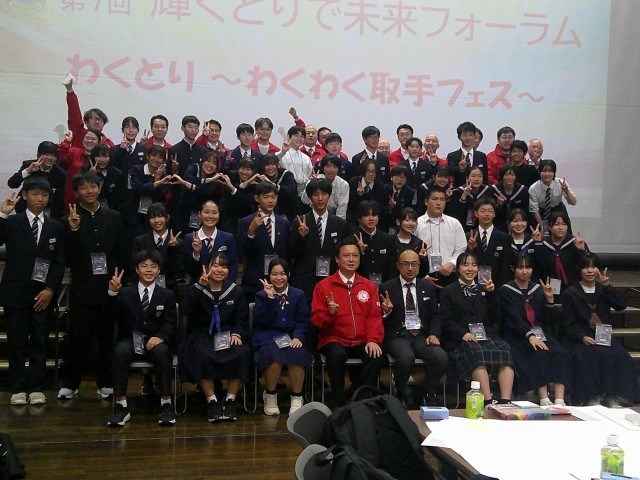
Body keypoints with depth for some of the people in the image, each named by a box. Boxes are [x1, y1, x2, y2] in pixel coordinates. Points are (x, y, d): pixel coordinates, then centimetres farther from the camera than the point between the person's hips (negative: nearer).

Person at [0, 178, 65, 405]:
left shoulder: (55, 227, 8)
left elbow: (59, 262, 6)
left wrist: (50, 289, -4)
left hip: (43, 294, 2)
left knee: (40, 342, 5)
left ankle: (36, 388, 14)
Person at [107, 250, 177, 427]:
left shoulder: (167, 295, 12)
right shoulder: (125, 293, 12)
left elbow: (170, 323, 2)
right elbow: (112, 315, -4)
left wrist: (160, 337, -19)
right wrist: (113, 293, -22)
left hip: (155, 342, 0)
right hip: (130, 340, 1)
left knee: (161, 352, -34)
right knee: (120, 351, -33)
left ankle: (166, 404, -26)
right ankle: (121, 406, -28)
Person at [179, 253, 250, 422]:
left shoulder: (235, 291, 11)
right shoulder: (196, 289, 4)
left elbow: (242, 319, 13)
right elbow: (189, 311, -17)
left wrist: (236, 333, -7)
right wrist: (200, 286, -25)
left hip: (228, 335, 2)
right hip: (203, 335, -1)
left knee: (240, 354, -30)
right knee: (202, 356, -34)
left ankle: (230, 400, -16)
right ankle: (212, 401, -20)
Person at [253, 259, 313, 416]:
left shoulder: (299, 295, 13)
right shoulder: (262, 295, 8)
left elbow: (303, 321, 7)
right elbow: (262, 322, -5)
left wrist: (298, 337, -12)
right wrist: (269, 298, -13)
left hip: (291, 337, 1)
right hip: (268, 338, -1)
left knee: (298, 354, -32)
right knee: (274, 356, -34)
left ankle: (297, 398, -14)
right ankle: (270, 396, -8)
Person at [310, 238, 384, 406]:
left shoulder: (369, 286, 13)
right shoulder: (323, 286, 3)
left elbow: (375, 316, 6)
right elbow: (316, 320, 0)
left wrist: (373, 340, -10)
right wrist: (330, 312, -21)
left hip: (362, 342, 2)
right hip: (334, 341, -2)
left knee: (375, 356, -28)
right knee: (337, 354, -34)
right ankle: (339, 403, -15)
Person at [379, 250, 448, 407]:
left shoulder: (428, 288, 14)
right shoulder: (386, 288, 4)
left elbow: (435, 315, 14)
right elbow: (380, 319, 5)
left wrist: (434, 334, -5)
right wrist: (386, 311, -19)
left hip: (422, 336, 3)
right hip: (398, 336, -3)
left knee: (441, 357, -27)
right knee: (406, 357, -35)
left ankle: (427, 396, -2)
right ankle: (400, 398, -8)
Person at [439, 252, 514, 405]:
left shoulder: (483, 290, 26)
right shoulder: (448, 292, 14)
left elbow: (494, 318, 15)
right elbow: (446, 321, 2)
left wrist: (490, 294, 4)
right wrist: (463, 334, -14)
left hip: (486, 336, 4)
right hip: (460, 340, -4)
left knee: (504, 350, -29)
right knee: (477, 353, -36)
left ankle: (505, 401, -38)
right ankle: (488, 401, -42)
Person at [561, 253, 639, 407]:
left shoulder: (604, 290, 16)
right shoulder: (570, 293, 6)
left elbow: (622, 305, -3)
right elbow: (569, 324, -1)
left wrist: (607, 286, -11)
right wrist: (582, 337, -19)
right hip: (580, 338, -2)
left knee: (619, 356, -27)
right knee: (585, 358, -33)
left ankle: (612, 396, -23)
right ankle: (592, 397, -24)